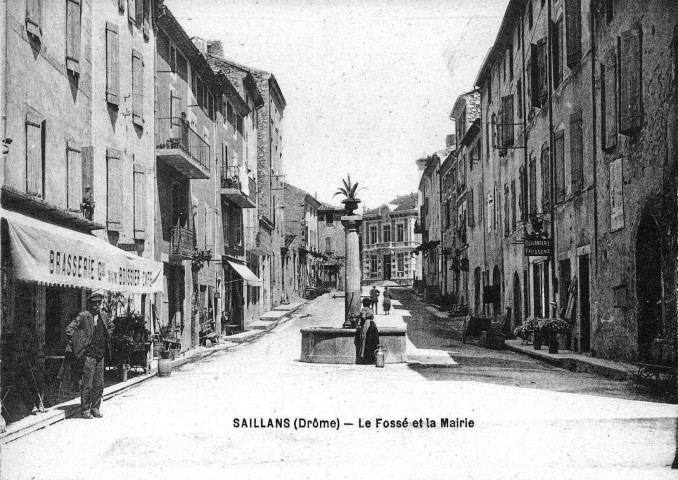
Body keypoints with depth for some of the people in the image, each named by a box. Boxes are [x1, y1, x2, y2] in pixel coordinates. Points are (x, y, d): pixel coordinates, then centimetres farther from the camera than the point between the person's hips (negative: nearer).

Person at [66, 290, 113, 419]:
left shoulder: (104, 316, 10)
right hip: (89, 354, -6)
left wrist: (107, 338, 18)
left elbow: (111, 326, 30)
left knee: (99, 384, 8)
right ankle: (85, 410, 6)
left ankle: (95, 408, 18)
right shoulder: (83, 316, -8)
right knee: (87, 384, -3)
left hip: (100, 355, 6)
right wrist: (75, 345, -9)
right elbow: (69, 329, -10)